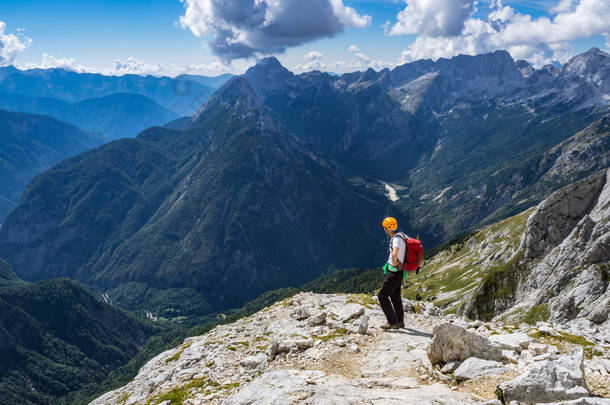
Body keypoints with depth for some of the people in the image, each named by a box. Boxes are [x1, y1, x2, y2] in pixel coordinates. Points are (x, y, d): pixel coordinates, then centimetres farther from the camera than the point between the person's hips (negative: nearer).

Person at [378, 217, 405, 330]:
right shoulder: (400, 236, 7)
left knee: (382, 296, -4)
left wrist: (394, 264, -23)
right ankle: (400, 321, 32)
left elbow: (394, 254, -43)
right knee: (395, 296, 21)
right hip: (398, 272, 10)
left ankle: (392, 322, -2)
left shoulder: (397, 239, -23)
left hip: (394, 272, -10)